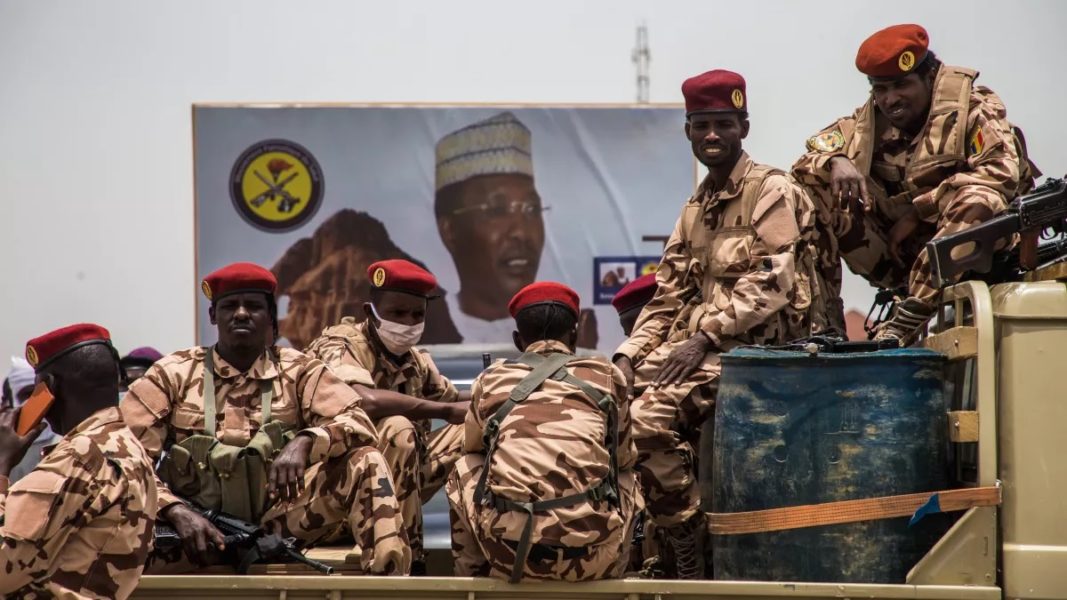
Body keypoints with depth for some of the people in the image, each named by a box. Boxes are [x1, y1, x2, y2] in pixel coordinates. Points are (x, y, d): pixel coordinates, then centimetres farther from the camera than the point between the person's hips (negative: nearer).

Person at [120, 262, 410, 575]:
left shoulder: (299, 371, 7)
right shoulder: (172, 374, 3)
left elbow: (359, 425, -6)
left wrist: (304, 442, -26)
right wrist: (177, 512, -21)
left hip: (278, 520, 2)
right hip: (198, 523, -2)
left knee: (364, 460, -18)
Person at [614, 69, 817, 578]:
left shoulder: (771, 192, -4)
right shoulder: (694, 210, 19)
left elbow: (770, 284, -16)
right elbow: (667, 300, 16)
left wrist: (704, 336, -21)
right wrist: (628, 356, 0)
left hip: (756, 347, -8)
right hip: (701, 344, 8)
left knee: (650, 416, -28)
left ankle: (689, 563, -17)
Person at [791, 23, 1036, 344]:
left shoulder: (974, 108, -4)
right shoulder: (869, 122, 9)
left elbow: (1002, 171, -20)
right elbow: (807, 158, 4)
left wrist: (919, 210, -19)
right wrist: (835, 162, -22)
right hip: (895, 257, 4)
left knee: (979, 198, -35)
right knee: (813, 184, -9)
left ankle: (908, 320, -38)